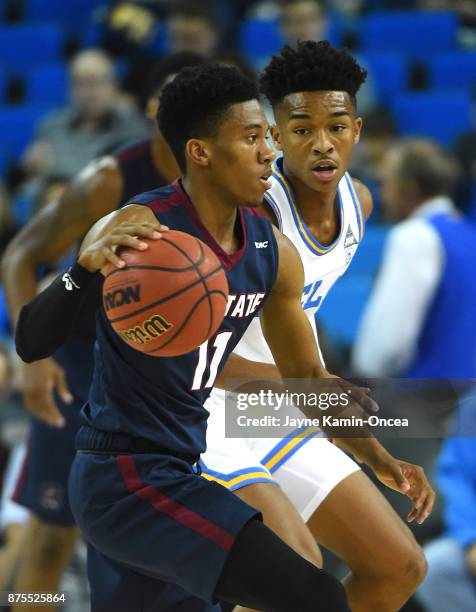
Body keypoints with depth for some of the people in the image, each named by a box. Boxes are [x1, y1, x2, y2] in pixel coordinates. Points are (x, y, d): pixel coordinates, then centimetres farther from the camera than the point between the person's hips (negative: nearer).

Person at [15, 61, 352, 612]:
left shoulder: (272, 253, 4)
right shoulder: (139, 230, -19)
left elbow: (306, 377, 19)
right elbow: (31, 344, -24)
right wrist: (86, 266, -41)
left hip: (176, 472, 9)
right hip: (125, 478, -9)